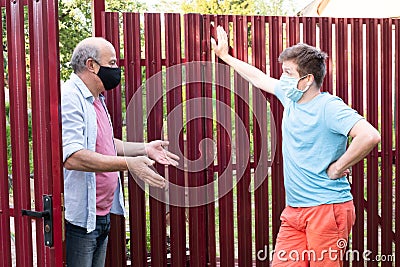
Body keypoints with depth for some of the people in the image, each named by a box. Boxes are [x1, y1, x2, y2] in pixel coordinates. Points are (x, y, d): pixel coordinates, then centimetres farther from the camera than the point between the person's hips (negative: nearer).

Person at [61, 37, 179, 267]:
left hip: (102, 215, 10)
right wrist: (128, 163, -29)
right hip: (80, 219, -10)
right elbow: (72, 157, -28)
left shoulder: (97, 100, 15)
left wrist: (144, 149, 12)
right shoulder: (70, 99, -17)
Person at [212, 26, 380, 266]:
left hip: (328, 209, -8)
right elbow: (259, 78, 27)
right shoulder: (291, 97, 9)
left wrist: (336, 169, -19)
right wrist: (225, 56, 37)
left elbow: (370, 136, -29)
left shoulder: (328, 107, -15)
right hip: (294, 211, 8)